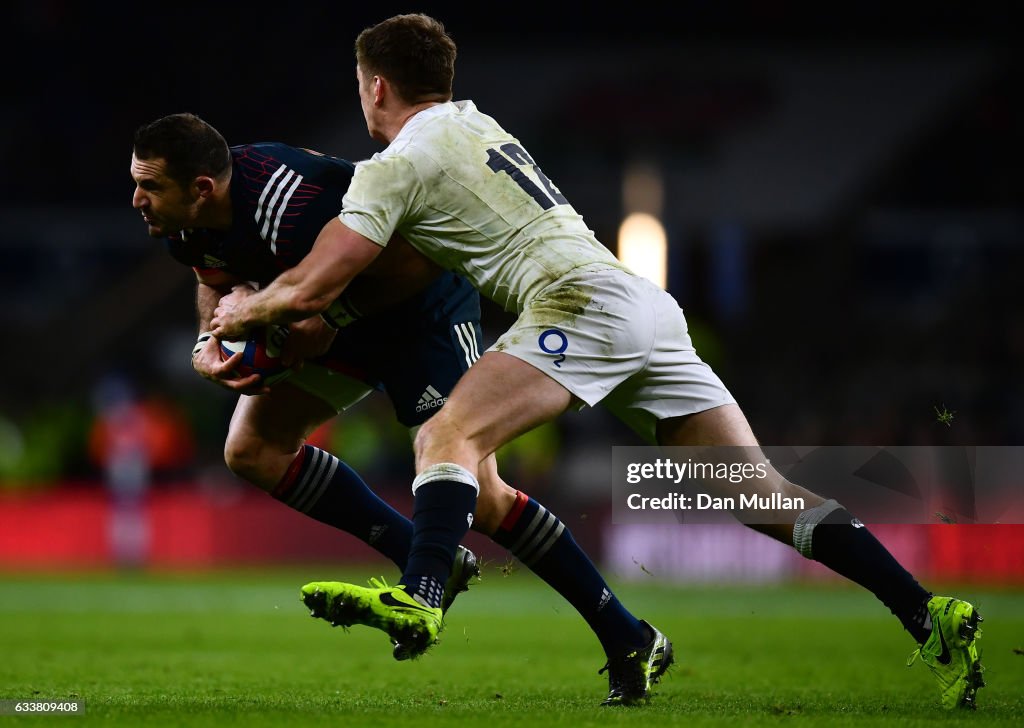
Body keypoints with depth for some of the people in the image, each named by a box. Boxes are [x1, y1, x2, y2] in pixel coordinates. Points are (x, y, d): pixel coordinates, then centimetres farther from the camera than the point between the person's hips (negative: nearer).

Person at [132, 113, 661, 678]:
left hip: (422, 301, -9)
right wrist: (209, 347, -10)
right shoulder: (185, 227, -12)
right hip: (341, 310, 9)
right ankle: (430, 565, 8)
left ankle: (626, 637, 0)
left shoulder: (291, 212, -38)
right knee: (251, 450, 1)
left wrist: (329, 320, -29)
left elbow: (413, 265, -30)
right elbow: (219, 282, 10)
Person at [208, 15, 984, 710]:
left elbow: (313, 285, -1)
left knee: (448, 437, -17)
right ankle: (930, 615, -8)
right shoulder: (473, 122, 27)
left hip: (583, 300, -8)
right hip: (646, 304, 8)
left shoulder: (397, 164, 2)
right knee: (765, 495, 2)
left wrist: (244, 310, 20)